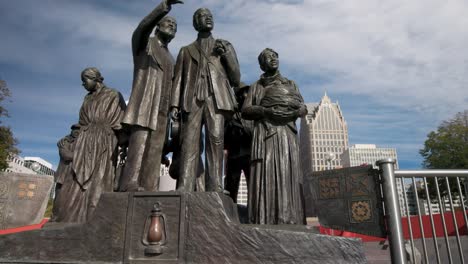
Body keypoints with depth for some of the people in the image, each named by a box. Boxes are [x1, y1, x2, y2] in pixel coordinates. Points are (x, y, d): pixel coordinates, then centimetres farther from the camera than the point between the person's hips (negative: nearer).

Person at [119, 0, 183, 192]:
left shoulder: (170, 58, 28)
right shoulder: (144, 42, 12)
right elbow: (144, 26, -13)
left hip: (162, 110, 6)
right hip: (145, 106, -5)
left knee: (155, 151, -5)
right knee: (139, 145, -19)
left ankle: (149, 192, -8)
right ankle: (130, 189, -23)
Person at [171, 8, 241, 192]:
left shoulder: (225, 46, 24)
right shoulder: (186, 51, 25)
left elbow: (236, 79, 17)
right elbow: (178, 80, 15)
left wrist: (226, 55, 3)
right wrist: (174, 104, -1)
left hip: (216, 98, 0)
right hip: (192, 100, 1)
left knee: (215, 140, -15)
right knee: (189, 142, -12)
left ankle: (214, 190, -18)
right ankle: (184, 190, -17)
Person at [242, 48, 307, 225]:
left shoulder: (290, 84, 25)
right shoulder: (256, 87, 20)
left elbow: (303, 109, 15)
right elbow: (246, 111, 5)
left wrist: (294, 111, -8)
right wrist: (267, 111, -11)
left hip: (286, 135, 2)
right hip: (265, 135, -2)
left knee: (287, 176, -7)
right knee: (265, 176, -11)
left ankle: (288, 221, -7)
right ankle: (264, 223, -12)